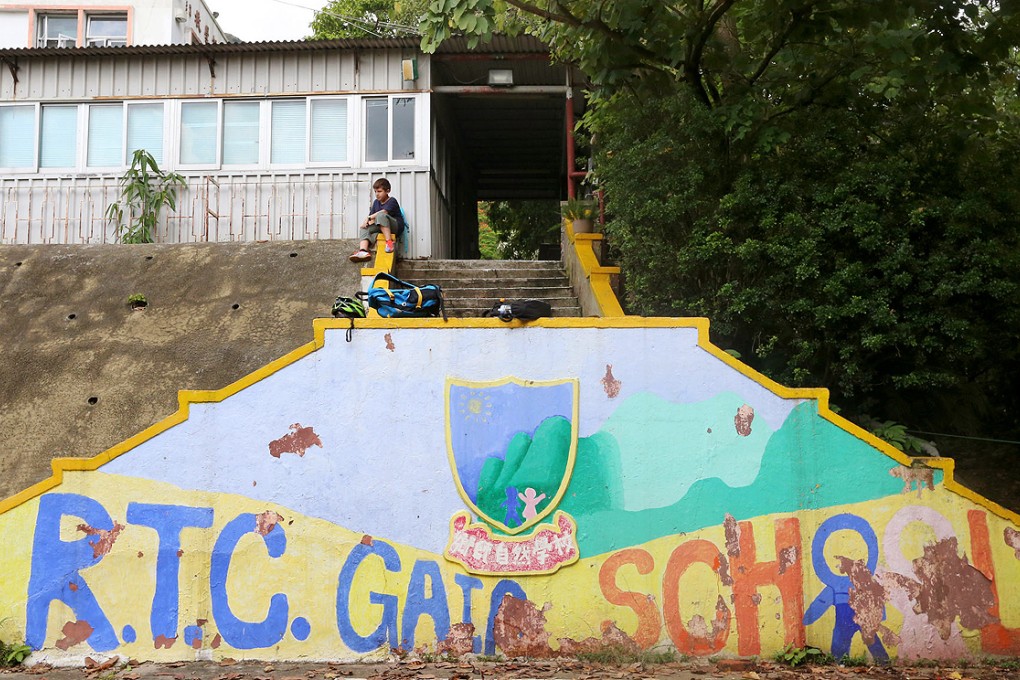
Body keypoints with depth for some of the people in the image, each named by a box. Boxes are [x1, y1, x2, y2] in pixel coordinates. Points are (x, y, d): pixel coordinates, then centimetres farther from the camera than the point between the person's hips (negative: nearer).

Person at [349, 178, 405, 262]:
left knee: (381, 215, -34)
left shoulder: (392, 201, -6)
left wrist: (368, 218, -24)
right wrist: (367, 222, -15)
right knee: (364, 229, -11)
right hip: (380, 228, 7)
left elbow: (384, 212, -23)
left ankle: (389, 242, -36)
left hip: (396, 227, -7)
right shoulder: (376, 202, 16)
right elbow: (371, 216, 8)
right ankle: (363, 251, -33)